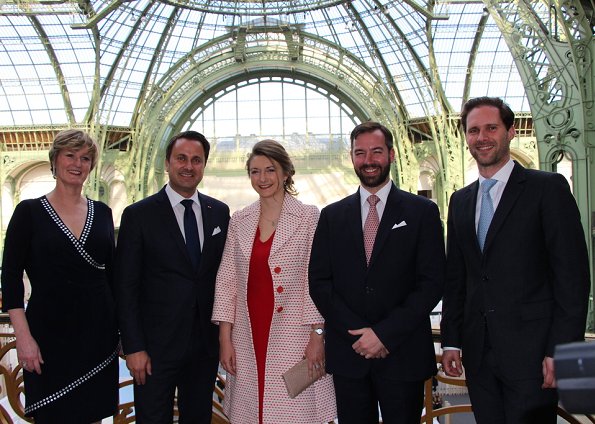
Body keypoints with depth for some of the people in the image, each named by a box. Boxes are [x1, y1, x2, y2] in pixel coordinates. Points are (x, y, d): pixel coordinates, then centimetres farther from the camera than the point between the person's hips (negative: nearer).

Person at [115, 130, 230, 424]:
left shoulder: (220, 212, 5)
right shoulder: (138, 215, -6)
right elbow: (126, 287, -7)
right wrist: (133, 347, -10)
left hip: (206, 343, 4)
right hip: (157, 345, -3)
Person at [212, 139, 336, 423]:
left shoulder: (309, 217, -2)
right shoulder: (239, 221, 8)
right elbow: (226, 280, 8)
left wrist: (317, 336, -9)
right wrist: (225, 339, 3)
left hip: (293, 338, -3)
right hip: (247, 340, 3)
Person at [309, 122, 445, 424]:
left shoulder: (422, 211, 1)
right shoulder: (332, 216, 7)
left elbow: (432, 282, -5)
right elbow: (318, 282, 2)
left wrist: (385, 333, -12)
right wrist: (357, 332, -9)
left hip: (404, 355, -1)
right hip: (348, 354, 2)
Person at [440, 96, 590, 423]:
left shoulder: (548, 188, -4)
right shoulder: (460, 201, 12)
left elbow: (572, 274, -8)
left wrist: (561, 349, -13)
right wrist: (451, 341, 9)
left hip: (530, 350, -4)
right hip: (478, 354, 5)